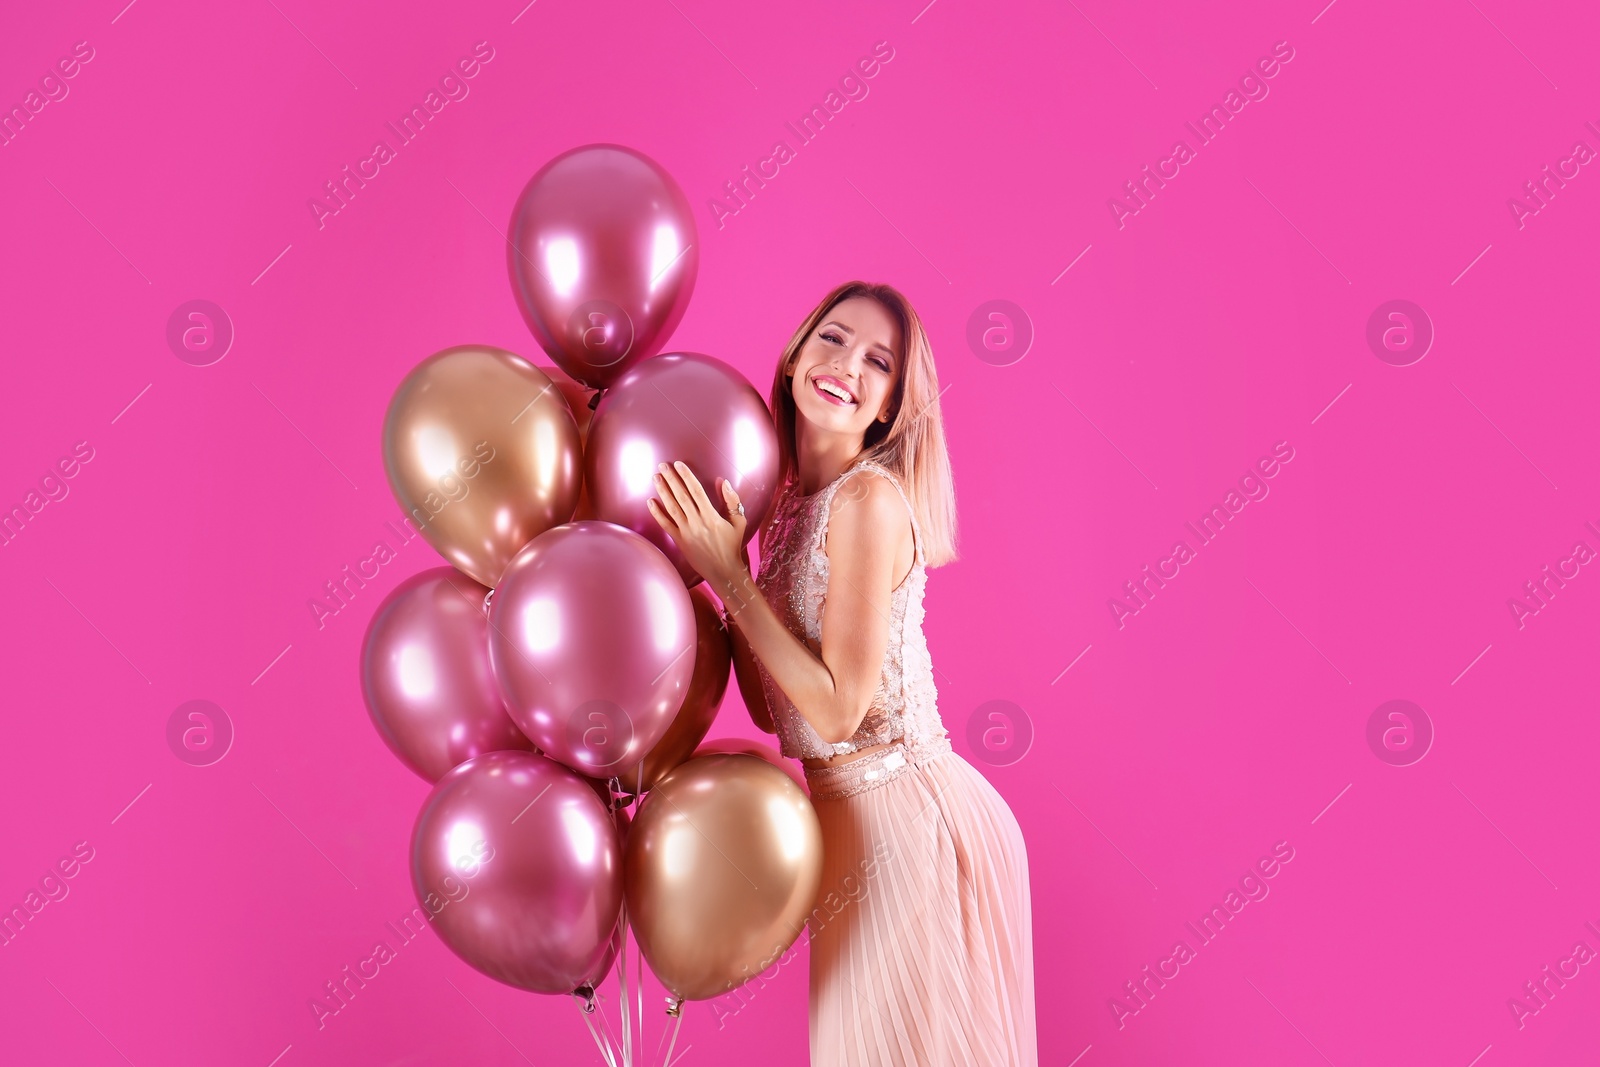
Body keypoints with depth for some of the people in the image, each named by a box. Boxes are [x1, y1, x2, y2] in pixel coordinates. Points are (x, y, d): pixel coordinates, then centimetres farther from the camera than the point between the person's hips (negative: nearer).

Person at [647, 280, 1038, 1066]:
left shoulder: (870, 498, -17)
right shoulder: (793, 501, 7)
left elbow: (838, 709, -19)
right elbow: (773, 709, 5)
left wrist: (726, 572, -18)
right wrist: (716, 567, 1)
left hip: (911, 822, -8)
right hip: (856, 817, 8)